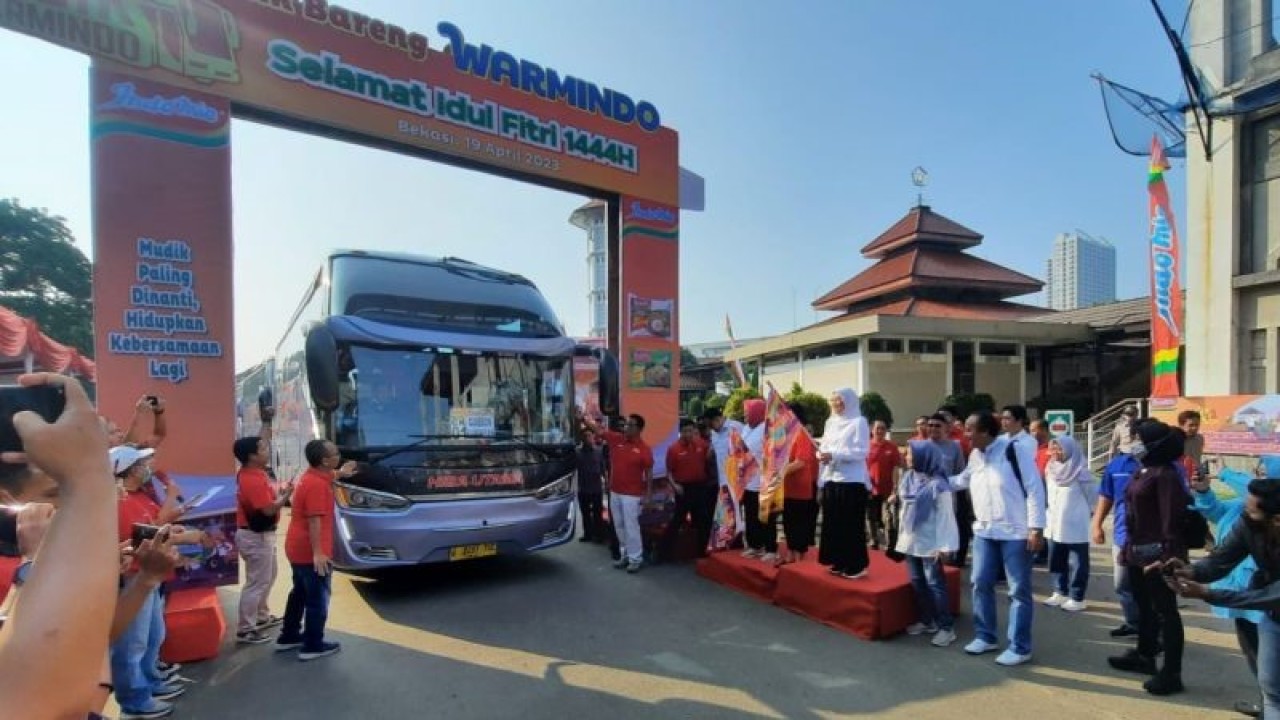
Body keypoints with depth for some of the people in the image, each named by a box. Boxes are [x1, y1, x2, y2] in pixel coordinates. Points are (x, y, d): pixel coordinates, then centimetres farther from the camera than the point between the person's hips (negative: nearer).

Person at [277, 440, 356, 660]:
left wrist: (339, 474, 24)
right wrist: (318, 553, -27)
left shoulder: (312, 475, 6)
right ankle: (312, 646, 11)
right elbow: (314, 520, -27)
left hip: (297, 548, 10)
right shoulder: (317, 485, -24)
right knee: (318, 598, 2)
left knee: (300, 593, 23)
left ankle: (288, 637, 35)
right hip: (310, 551, -10)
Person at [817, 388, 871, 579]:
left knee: (852, 524, -3)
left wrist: (833, 455, -20)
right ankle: (840, 562, 18)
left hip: (852, 480, -6)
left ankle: (857, 565, 6)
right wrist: (822, 454, -6)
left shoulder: (859, 422, -5)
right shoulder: (831, 422, 15)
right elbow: (824, 446, 17)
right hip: (831, 478, 7)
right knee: (833, 523, 8)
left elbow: (862, 451, -14)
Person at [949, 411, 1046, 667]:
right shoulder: (975, 456, 8)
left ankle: (1020, 648, 15)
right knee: (981, 584, 11)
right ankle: (986, 637, 27)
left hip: (1015, 533, -7)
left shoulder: (1015, 449, -14)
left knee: (1019, 591, 4)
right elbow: (962, 480, 25)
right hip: (984, 531, 7)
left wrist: (1036, 528, -17)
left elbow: (1035, 489, -15)